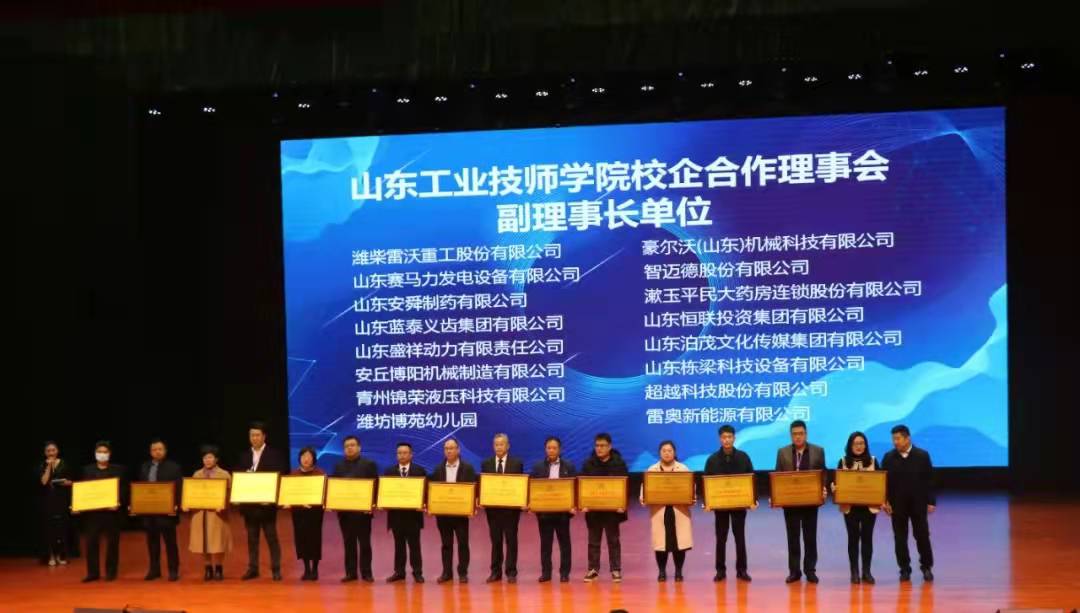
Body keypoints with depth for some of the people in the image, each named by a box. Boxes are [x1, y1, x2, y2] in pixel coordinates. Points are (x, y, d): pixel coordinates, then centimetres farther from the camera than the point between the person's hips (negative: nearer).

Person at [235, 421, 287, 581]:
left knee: (272, 538, 0)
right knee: (252, 538, 9)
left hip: (267, 503, -4)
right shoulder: (244, 456, 11)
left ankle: (276, 569, 4)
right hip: (249, 504, 4)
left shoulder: (275, 455, -2)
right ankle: (253, 568, 15)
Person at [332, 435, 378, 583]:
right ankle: (350, 572, 11)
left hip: (363, 509, -3)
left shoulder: (369, 464, 1)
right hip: (344, 510, 3)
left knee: (364, 542, 1)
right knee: (348, 543, 6)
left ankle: (366, 572, 6)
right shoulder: (339, 466, 11)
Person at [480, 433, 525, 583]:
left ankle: (511, 572, 6)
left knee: (511, 540, 2)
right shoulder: (486, 464, 6)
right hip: (492, 507, 2)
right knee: (495, 541, 7)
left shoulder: (517, 463, 1)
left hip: (511, 507, -2)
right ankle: (495, 572, 13)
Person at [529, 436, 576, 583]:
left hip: (563, 510, -1)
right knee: (545, 543, 5)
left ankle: (564, 573, 10)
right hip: (543, 510, 1)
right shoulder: (538, 467, 5)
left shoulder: (569, 466, 2)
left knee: (564, 542, 4)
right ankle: (546, 572, 11)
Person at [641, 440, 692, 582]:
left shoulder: (683, 469, 6)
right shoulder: (652, 470, 6)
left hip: (679, 510, 0)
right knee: (660, 542, -1)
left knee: (679, 541, -1)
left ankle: (678, 571, 12)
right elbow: (645, 487, 3)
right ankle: (662, 572, 11)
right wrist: (643, 498, -16)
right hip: (659, 510, 0)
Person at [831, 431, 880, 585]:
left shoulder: (873, 461, 2)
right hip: (850, 506, 0)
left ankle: (866, 572, 11)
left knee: (867, 538, 4)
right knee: (853, 538, 4)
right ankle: (854, 572, 11)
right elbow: (837, 482, 2)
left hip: (869, 506, 0)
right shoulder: (843, 462, 1)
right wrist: (834, 488, -20)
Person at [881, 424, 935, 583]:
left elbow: (929, 480, -2)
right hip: (897, 504, 1)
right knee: (900, 538, 3)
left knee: (922, 535, 5)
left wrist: (931, 501, -5)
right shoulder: (888, 458, 0)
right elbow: (884, 481, 1)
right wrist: (885, 501, -9)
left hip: (918, 503, -1)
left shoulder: (922, 456, -3)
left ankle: (927, 567, 18)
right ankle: (905, 569, 11)